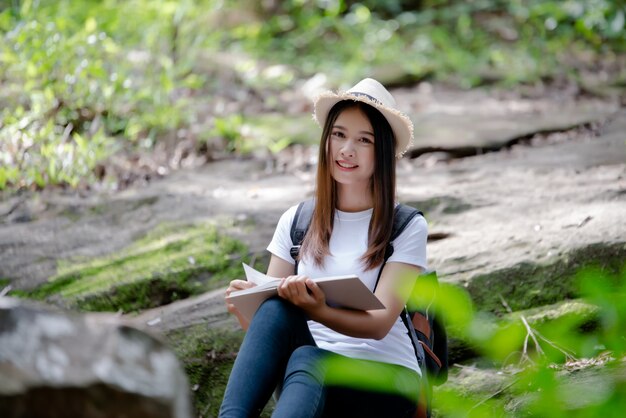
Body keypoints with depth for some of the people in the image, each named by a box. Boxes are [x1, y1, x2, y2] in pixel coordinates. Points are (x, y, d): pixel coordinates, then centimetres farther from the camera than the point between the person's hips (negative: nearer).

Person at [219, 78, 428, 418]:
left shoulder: (407, 228, 2)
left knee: (306, 361, -38)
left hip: (386, 378, -3)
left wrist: (319, 312, -32)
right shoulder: (296, 221, 14)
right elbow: (272, 306, 8)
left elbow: (380, 323, -10)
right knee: (276, 310, -31)